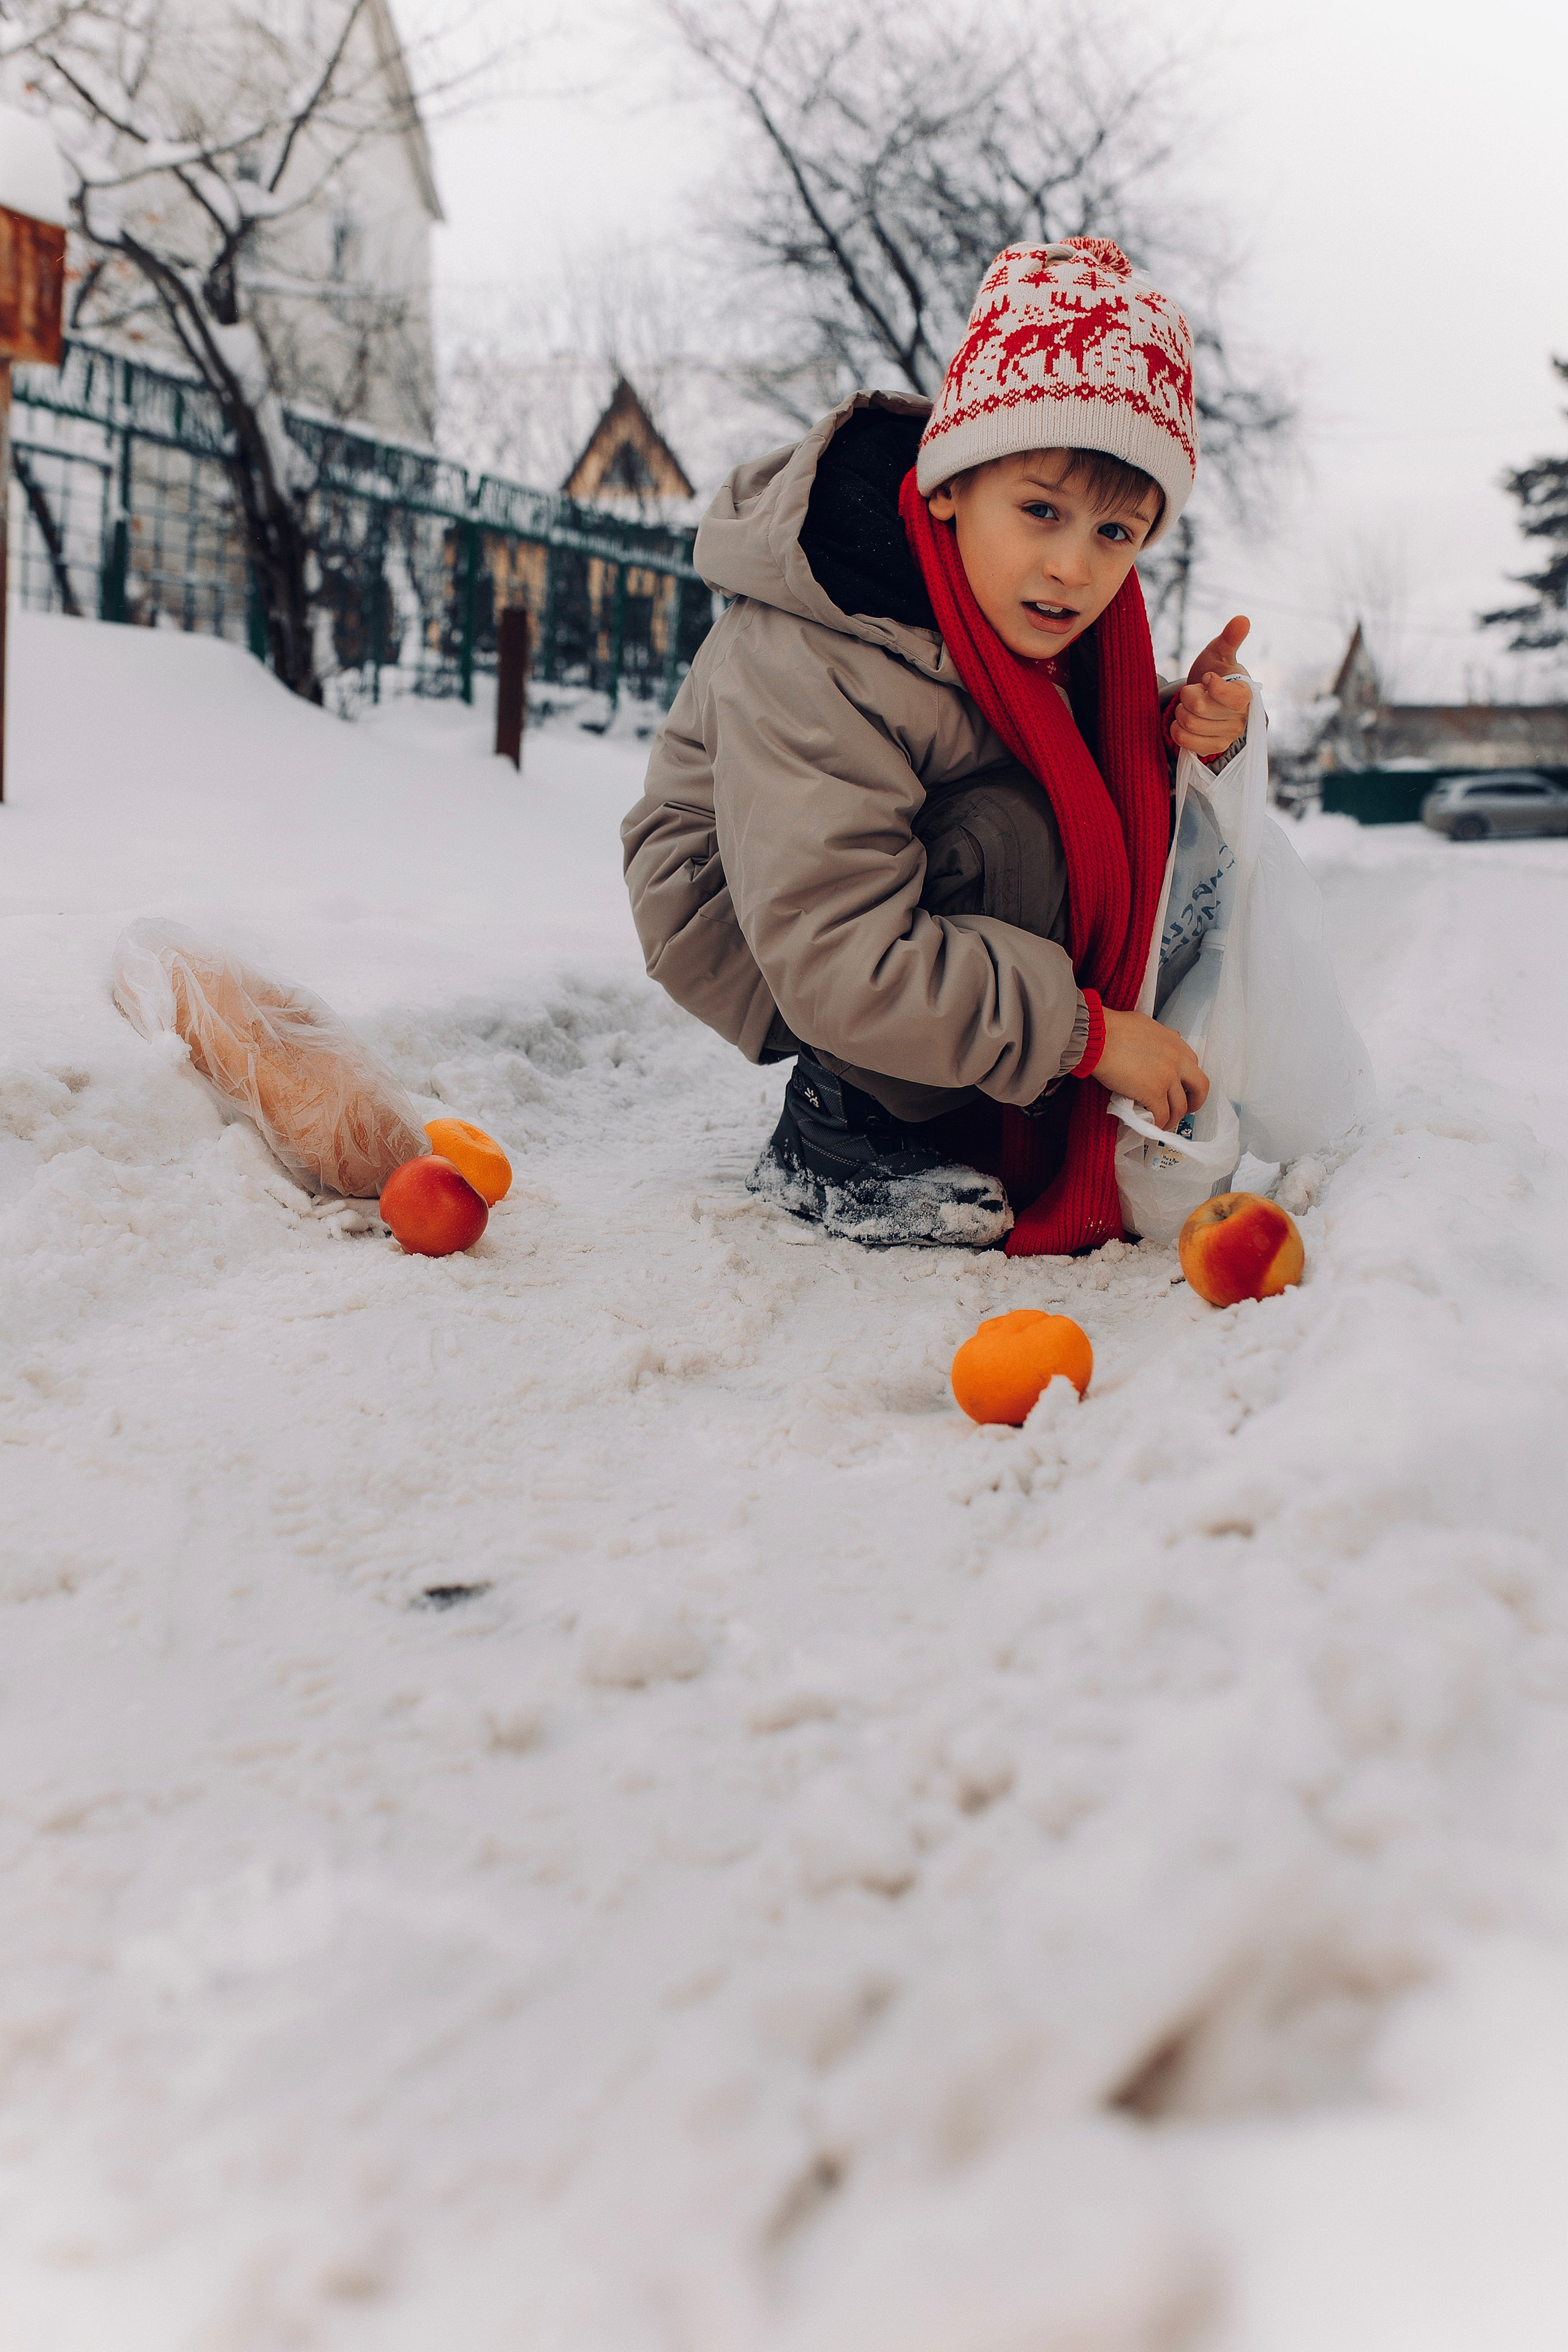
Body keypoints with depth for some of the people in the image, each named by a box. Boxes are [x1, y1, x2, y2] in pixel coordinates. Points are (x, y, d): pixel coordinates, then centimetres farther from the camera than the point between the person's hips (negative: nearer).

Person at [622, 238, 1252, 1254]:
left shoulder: (1047, 599, -12)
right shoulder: (802, 667, -34)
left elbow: (1098, 746, 7)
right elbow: (837, 963, -38)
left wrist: (1175, 729, -18)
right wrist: (1084, 1030, -34)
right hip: (742, 919, -8)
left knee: (1187, 847, -9)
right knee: (1013, 833, -32)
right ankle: (836, 1133, -16)